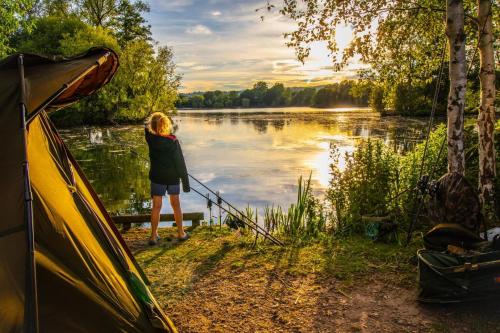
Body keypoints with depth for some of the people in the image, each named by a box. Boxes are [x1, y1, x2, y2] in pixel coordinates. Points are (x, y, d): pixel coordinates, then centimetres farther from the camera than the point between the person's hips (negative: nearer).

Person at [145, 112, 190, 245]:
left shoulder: (151, 139, -10)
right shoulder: (173, 141, -13)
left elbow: (147, 128, 15)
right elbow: (180, 162, -11)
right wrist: (185, 181, -5)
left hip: (157, 177, 0)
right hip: (173, 177, 0)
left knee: (156, 206, 8)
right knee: (176, 205, 14)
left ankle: (154, 236, 10)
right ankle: (181, 233, 24)